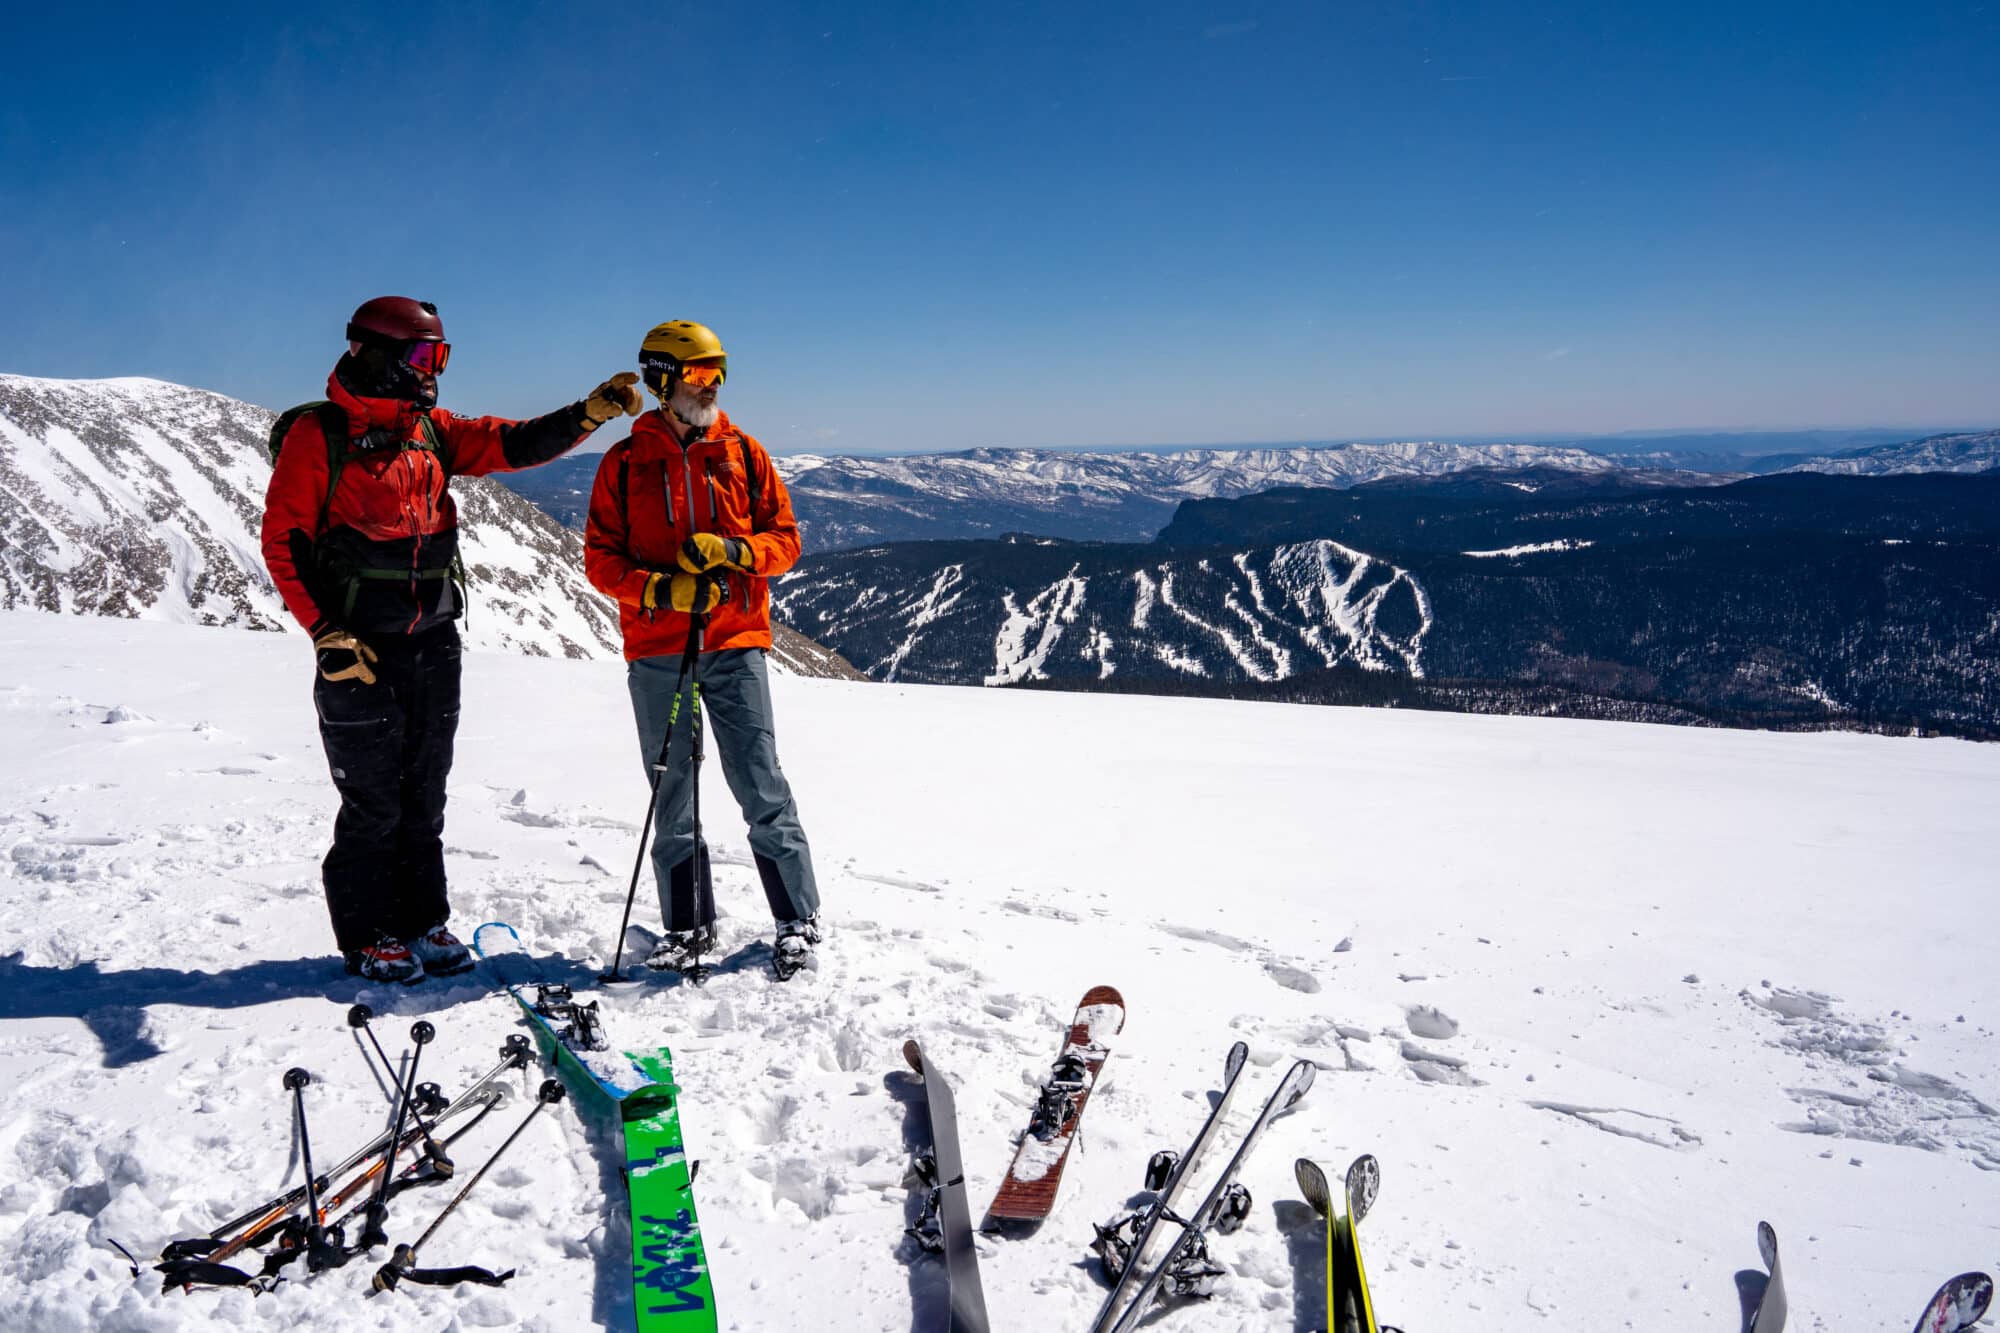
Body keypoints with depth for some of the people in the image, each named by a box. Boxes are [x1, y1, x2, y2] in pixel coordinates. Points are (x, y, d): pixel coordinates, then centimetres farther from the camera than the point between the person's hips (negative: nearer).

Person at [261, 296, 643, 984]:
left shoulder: (430, 430, 11)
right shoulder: (317, 436, -7)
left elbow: (512, 444, 4)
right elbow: (284, 542, -8)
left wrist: (591, 412, -10)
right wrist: (327, 635, -15)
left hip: (434, 643, 6)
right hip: (360, 650, -6)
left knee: (423, 796, 13)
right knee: (372, 803, 3)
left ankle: (423, 923, 24)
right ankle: (368, 938, 17)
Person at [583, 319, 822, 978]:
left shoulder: (743, 452, 8)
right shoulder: (625, 461, 6)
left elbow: (785, 539, 7)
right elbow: (600, 558, 3)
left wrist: (731, 551, -13)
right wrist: (661, 589, -14)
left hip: (736, 645, -1)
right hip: (656, 653, 1)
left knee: (761, 786, -3)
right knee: (673, 794, 7)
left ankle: (799, 920, 8)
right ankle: (688, 926, 20)